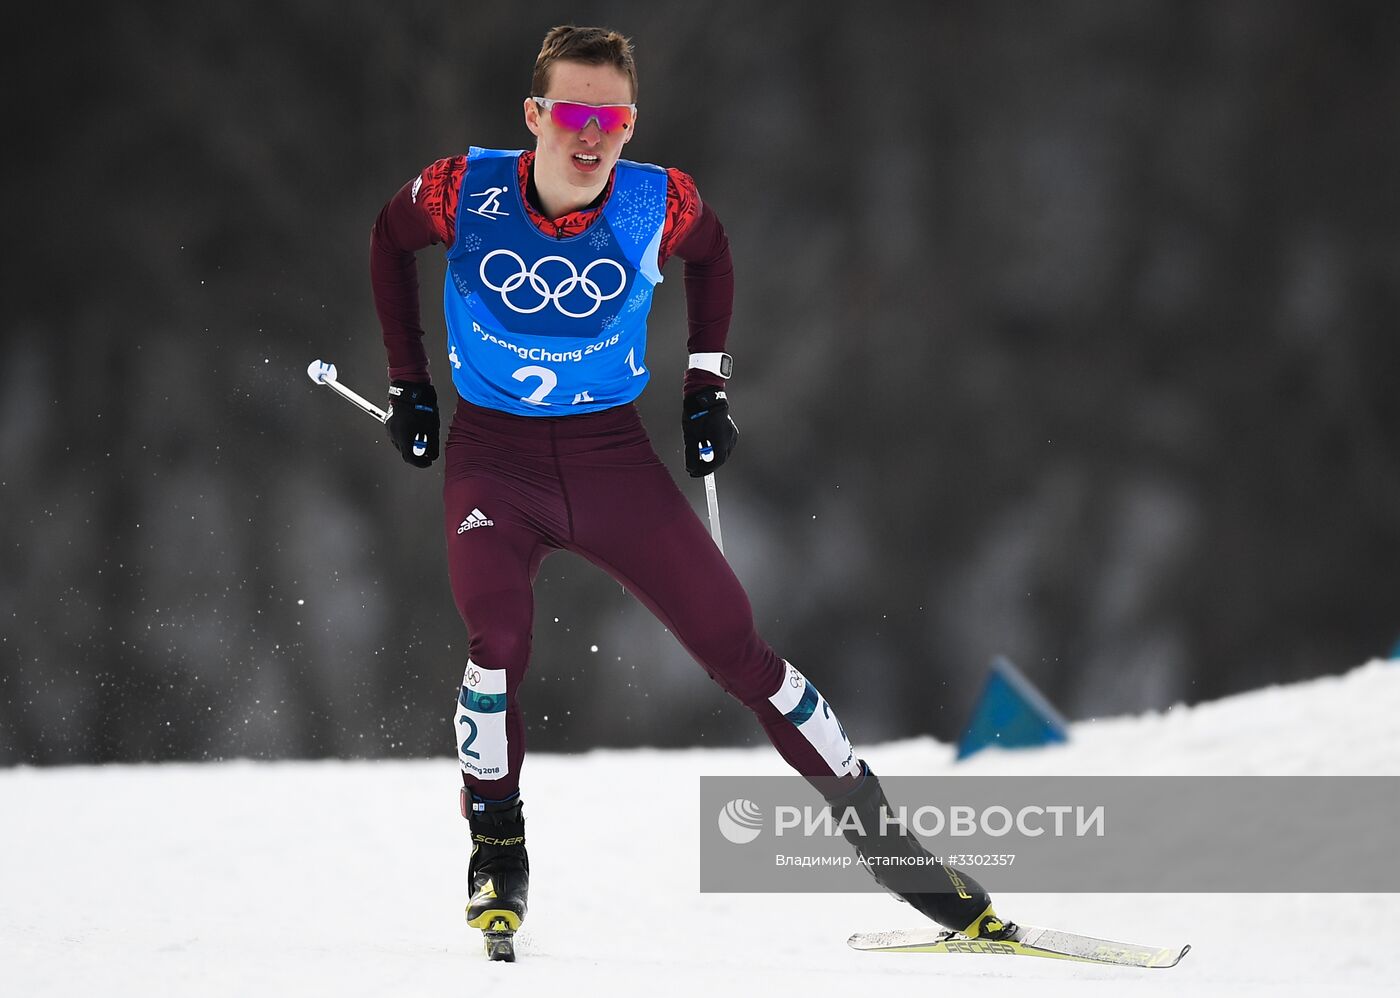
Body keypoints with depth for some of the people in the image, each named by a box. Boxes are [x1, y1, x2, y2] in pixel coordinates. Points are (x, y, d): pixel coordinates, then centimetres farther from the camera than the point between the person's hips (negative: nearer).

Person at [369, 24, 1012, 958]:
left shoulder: (661, 206, -13)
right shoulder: (466, 192, -16)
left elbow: (710, 252, 12)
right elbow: (390, 238, 7)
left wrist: (708, 383, 7)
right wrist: (409, 381, 7)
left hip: (611, 452, 1)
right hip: (493, 453, -1)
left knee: (737, 645, -2)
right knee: (499, 642, -24)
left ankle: (877, 829, 10)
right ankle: (498, 854, -1)